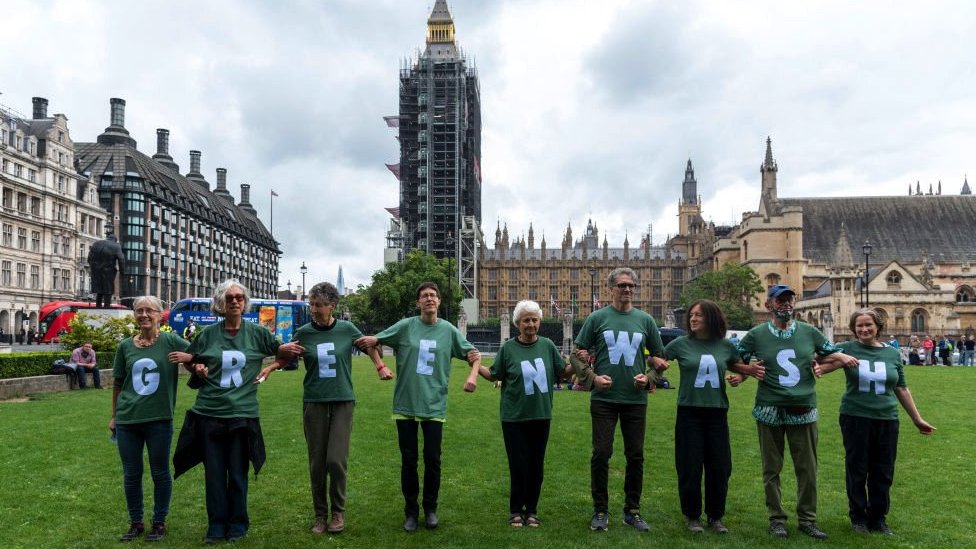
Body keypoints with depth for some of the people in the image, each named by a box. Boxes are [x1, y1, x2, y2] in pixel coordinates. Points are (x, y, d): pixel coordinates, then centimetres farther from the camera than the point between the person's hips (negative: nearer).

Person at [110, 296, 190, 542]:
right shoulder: (125, 346, 4)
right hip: (127, 420, 3)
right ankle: (135, 522, 29)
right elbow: (117, 384, 13)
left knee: (160, 473, 8)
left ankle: (159, 522, 25)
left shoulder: (171, 341, -5)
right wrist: (114, 416, 16)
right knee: (131, 475, 12)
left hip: (159, 420, -3)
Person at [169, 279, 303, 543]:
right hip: (209, 413, 1)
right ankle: (216, 524, 21)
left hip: (243, 413, -1)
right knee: (214, 472, 8)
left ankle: (238, 524, 22)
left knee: (238, 474, 7)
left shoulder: (257, 332, 0)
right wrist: (195, 366, -6)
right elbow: (189, 361, 17)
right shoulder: (208, 334, 3)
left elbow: (281, 352, 12)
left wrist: (288, 350, -10)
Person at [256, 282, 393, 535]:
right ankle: (320, 514, 22)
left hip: (343, 402, -1)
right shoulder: (303, 333, -2)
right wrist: (270, 368, -8)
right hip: (313, 403, 1)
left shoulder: (347, 329, -3)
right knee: (317, 463, 5)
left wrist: (381, 366, 4)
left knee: (336, 460, -8)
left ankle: (338, 511, 13)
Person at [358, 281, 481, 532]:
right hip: (405, 404, 0)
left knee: (432, 460, 6)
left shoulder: (448, 330, 0)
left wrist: (472, 376, -10)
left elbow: (474, 354, 7)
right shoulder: (406, 326, -3)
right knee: (408, 460, 8)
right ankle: (411, 510, 24)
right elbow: (373, 341, 4)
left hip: (434, 406, 0)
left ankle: (430, 508, 26)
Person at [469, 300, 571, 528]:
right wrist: (477, 366, -11)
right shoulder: (508, 348, -6)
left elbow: (562, 372, 8)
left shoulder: (547, 345, -1)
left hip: (541, 415, 2)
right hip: (514, 417, -2)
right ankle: (516, 510, 21)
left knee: (536, 464, 11)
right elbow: (495, 375, 4)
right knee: (518, 464, 2)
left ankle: (532, 510, 26)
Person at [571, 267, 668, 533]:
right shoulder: (597, 318, 0)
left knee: (635, 455, 9)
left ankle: (632, 510, 24)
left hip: (636, 399, 2)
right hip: (604, 398, -2)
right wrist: (592, 377, -7)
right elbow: (579, 353, 5)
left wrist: (648, 377, -3)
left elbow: (660, 358, 14)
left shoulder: (645, 320, 6)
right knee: (601, 453, 1)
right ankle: (600, 510, 15)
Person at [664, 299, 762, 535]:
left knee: (719, 467, 7)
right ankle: (692, 516, 20)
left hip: (717, 412, 2)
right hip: (689, 412, -2)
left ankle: (715, 517, 25)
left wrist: (740, 376, -2)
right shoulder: (680, 344, -4)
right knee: (690, 467, 2)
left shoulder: (725, 345, 3)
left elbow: (737, 366, 19)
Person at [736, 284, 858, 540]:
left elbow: (832, 353, 17)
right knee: (771, 469, 7)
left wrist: (843, 357, -4)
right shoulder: (757, 334, 0)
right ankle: (776, 518, 20)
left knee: (807, 469, 7)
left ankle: (807, 519, 21)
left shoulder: (809, 332, 6)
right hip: (770, 411, -1)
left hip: (804, 410, 2)